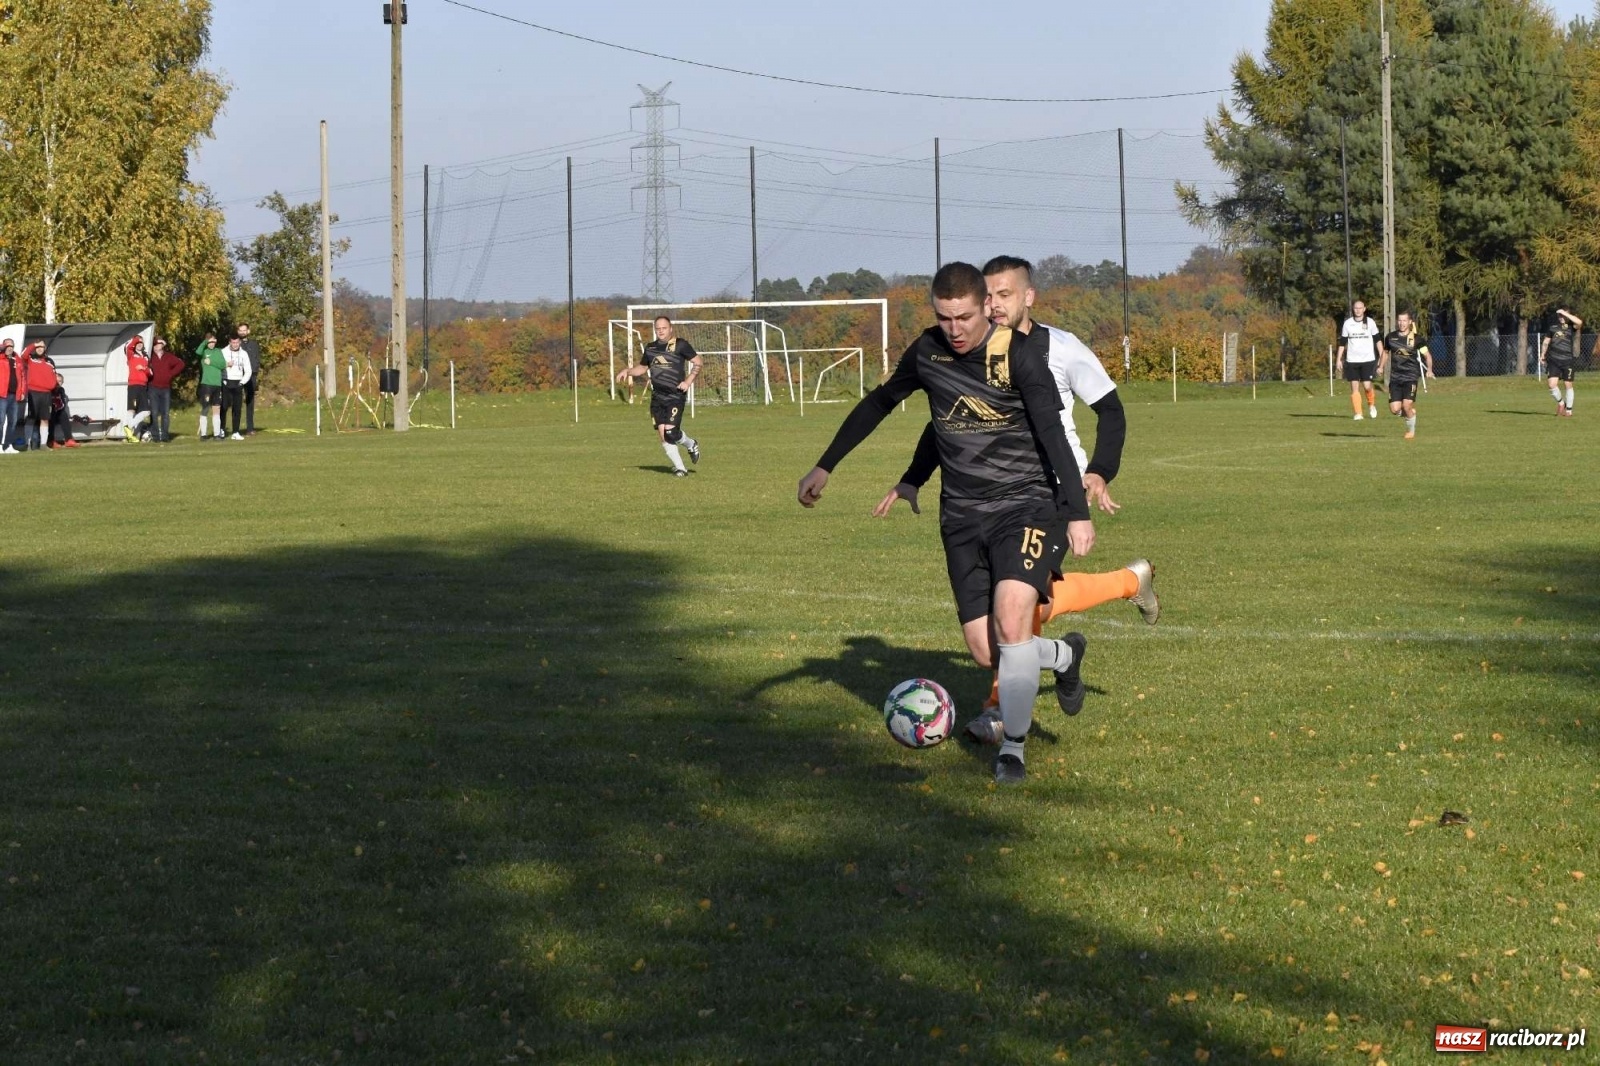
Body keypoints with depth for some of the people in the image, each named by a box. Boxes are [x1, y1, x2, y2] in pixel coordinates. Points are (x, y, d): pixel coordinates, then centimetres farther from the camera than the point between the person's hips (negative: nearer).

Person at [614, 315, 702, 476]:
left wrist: (688, 381, -10)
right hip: (657, 397, 5)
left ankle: (691, 444, 18)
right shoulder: (651, 348, 12)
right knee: (662, 434, -3)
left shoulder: (680, 345, -4)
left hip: (676, 395, -5)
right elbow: (642, 368, 26)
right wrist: (627, 371, 8)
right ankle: (679, 468, 8)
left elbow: (697, 362, 1)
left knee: (671, 432, -15)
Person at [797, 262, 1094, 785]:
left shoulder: (1020, 353, -13)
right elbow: (878, 403, 18)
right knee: (986, 652, 0)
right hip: (962, 516, 5)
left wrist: (1077, 512, -24)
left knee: (1010, 620, -23)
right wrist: (825, 466, 21)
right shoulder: (927, 352, 1)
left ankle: (1013, 748, -5)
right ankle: (1063, 655, 33)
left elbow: (1052, 433, -16)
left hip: (1026, 504, -4)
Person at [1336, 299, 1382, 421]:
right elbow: (1342, 342, 9)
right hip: (1352, 360, 2)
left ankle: (1371, 405, 18)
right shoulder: (1348, 323, 6)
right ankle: (1358, 413, 0)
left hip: (1367, 359, -2)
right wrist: (1339, 359, 5)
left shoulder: (1370, 322, 3)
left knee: (1367, 386, -10)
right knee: (1354, 387, -3)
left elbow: (1377, 340, 7)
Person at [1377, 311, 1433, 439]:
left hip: (1411, 377, -3)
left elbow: (1427, 355, -1)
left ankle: (1411, 430, 11)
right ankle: (1411, 411, 28)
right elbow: (1386, 352, 22)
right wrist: (1381, 367, 13)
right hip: (1395, 377, 3)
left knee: (1407, 405, -15)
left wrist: (1429, 370, -14)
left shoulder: (1415, 338, -4)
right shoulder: (1391, 337, 4)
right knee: (1395, 409, -7)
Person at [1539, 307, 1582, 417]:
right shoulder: (1553, 328, 9)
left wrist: (1565, 313, -19)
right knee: (1552, 384, -9)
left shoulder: (1571, 327, -1)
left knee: (1568, 385, 4)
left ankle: (1568, 410, 16)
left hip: (1568, 360, -2)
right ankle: (1561, 403, 18)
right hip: (1554, 360, 2)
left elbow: (1579, 322, -24)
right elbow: (1546, 342, 19)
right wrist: (1542, 355, 11)